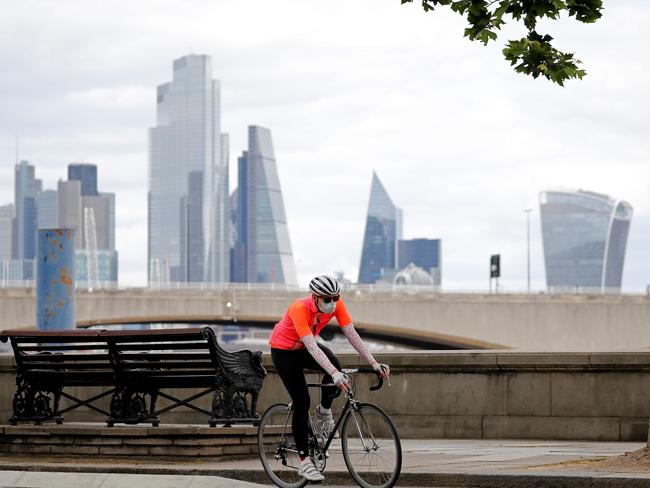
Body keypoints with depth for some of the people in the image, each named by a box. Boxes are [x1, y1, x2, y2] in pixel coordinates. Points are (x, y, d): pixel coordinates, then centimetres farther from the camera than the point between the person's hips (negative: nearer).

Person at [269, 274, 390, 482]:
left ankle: (324, 413, -3)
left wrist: (374, 364, -32)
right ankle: (304, 462, -4)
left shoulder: (336, 305, -21)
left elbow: (352, 335, -22)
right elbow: (312, 347, -44)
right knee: (302, 402, -12)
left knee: (334, 364, -28)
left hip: (303, 348, 5)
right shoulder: (299, 309, -36)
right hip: (283, 350, -5)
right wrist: (334, 374, -55)